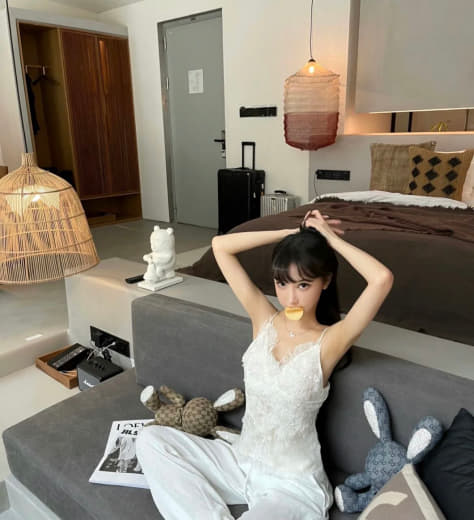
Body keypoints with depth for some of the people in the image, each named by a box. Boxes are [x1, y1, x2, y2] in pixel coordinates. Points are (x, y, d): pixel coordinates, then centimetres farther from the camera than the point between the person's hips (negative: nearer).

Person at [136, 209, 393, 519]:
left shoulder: (329, 341, -17)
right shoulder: (263, 319, -6)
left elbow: (382, 279, -34)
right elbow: (220, 246, -8)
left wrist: (330, 238, -20)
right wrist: (292, 233, -10)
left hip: (295, 484, -5)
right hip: (242, 462, 5)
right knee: (151, 440, -8)